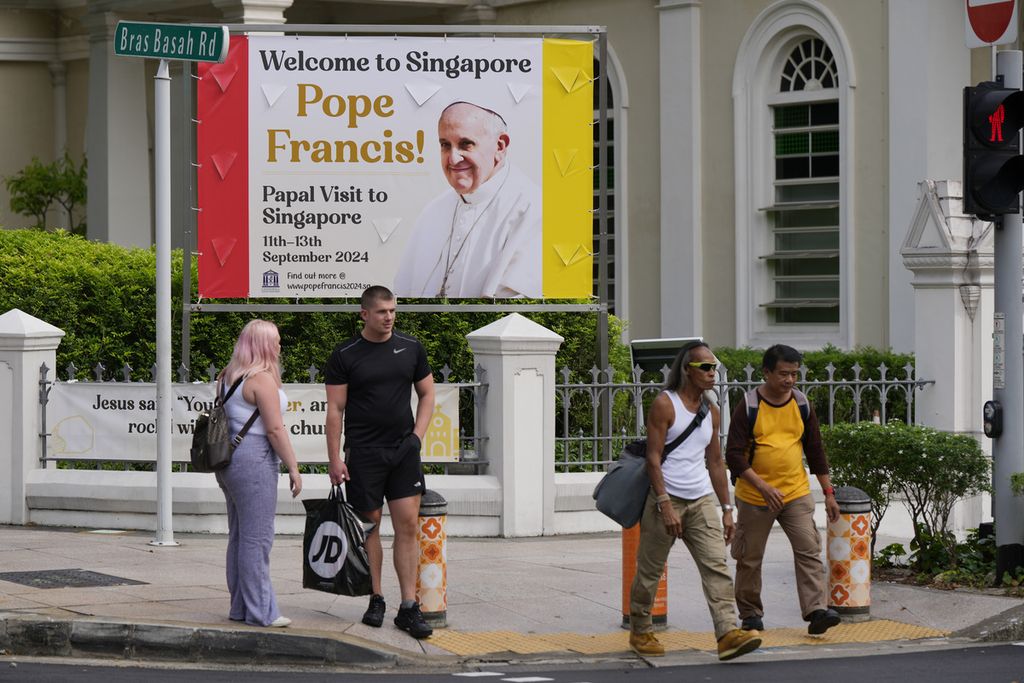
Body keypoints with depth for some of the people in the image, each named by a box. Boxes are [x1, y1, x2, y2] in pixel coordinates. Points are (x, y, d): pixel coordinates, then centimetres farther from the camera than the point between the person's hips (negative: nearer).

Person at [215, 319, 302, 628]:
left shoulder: (229, 376, 15)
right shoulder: (262, 378, -14)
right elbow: (275, 429, -17)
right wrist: (293, 468, -11)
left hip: (229, 460, 10)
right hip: (255, 461, -10)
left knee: (239, 535, 14)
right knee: (257, 537, -6)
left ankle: (240, 606, 19)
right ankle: (260, 611, -4)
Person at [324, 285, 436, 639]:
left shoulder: (411, 348, 7)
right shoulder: (345, 355, -3)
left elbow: (427, 394, 17)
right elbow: (335, 409, -3)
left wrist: (417, 436, 3)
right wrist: (334, 459, -8)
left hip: (404, 450, 2)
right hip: (363, 452, -2)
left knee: (408, 524, -4)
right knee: (369, 525, 3)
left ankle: (409, 608, -4)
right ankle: (376, 601, 15)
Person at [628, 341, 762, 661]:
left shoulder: (711, 412, 12)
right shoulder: (664, 405, -8)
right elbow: (653, 458, -13)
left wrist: (726, 508, 14)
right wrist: (665, 506, -20)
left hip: (702, 500, 5)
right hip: (666, 497, -5)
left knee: (716, 565, -10)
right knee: (650, 570, 5)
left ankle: (728, 634, -19)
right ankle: (640, 632, 22)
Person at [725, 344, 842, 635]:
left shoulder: (802, 405, 5)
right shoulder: (748, 407, -7)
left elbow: (815, 451, 13)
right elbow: (734, 454, -12)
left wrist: (828, 493, 10)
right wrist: (762, 486, -24)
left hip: (796, 493, 2)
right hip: (754, 498, -2)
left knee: (809, 551, -11)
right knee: (749, 558, 7)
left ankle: (816, 611, -17)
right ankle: (750, 614, 22)